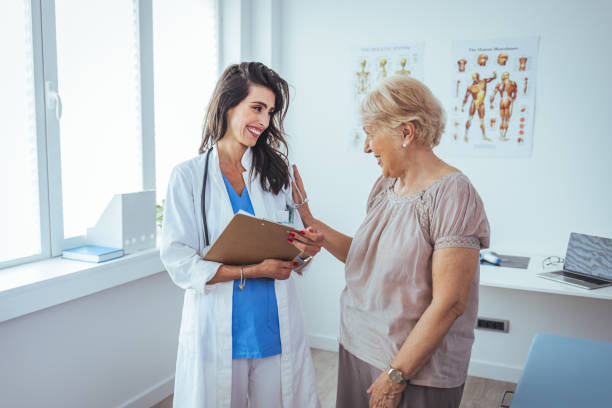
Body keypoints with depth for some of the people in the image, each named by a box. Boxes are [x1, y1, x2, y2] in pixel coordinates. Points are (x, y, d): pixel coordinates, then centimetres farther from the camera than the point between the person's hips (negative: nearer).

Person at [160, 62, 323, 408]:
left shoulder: (275, 171, 6)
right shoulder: (189, 176, -5)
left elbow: (291, 250, 9)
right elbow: (178, 262, -12)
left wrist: (306, 249, -14)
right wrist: (251, 271, -19)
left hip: (277, 328, 3)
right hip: (219, 332, -3)